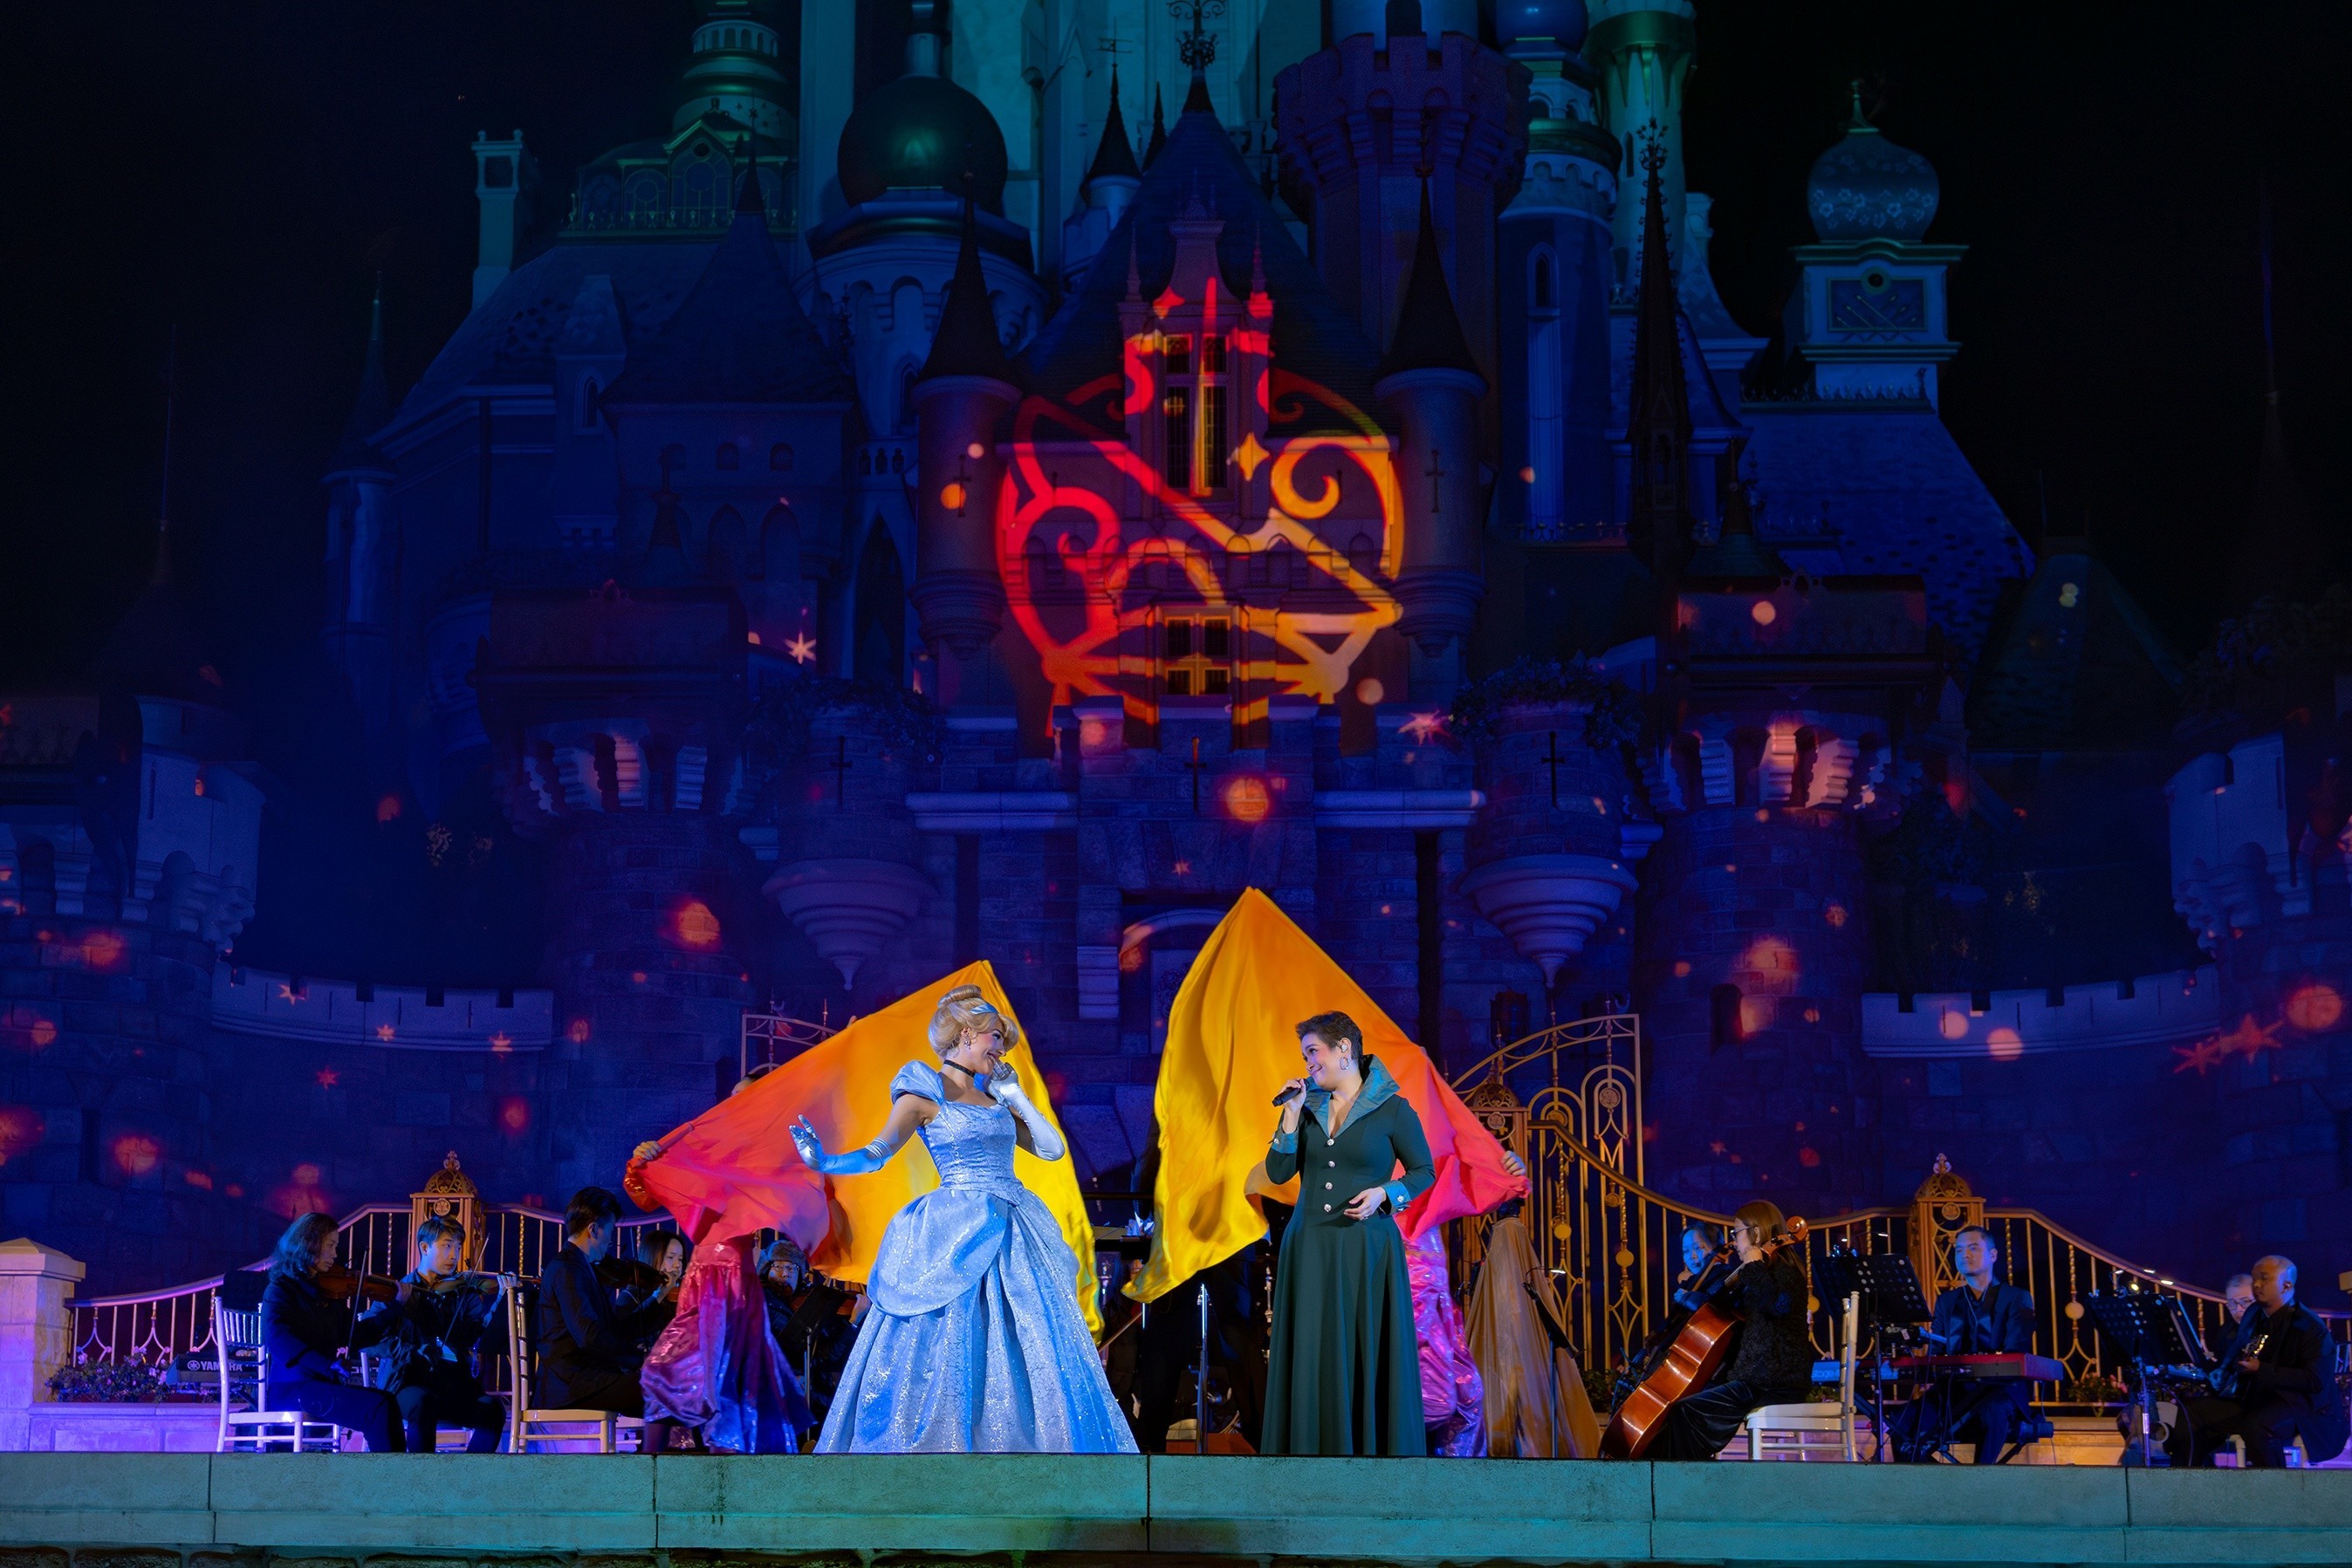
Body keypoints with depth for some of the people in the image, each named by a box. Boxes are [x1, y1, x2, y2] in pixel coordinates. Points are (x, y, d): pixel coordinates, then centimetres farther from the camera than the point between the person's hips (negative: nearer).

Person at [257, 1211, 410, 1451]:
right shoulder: (280, 1289, -4)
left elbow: (352, 1337, 17)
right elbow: (278, 1340, -20)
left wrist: (396, 1306, 12)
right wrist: (328, 1366, -30)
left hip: (324, 1386, 7)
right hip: (293, 1388, -7)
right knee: (379, 1408, -24)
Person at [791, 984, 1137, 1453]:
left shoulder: (995, 1097, 17)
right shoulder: (926, 1093, -1)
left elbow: (1053, 1149, 15)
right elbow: (878, 1153, -9)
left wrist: (1014, 1095, 9)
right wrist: (825, 1162, -26)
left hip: (1014, 1235, 7)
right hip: (958, 1238, -6)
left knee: (1036, 1358, 5)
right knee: (948, 1356, -9)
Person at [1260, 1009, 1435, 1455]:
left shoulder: (1393, 1110, -3)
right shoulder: (1308, 1106, 9)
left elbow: (1424, 1172, 2)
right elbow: (1277, 1172, 3)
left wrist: (1384, 1193, -15)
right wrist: (1292, 1114, -6)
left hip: (1366, 1249, -4)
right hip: (1310, 1248, 4)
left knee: (1369, 1354, -2)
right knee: (1312, 1355, 2)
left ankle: (1376, 1449, 5)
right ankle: (1312, 1449, 6)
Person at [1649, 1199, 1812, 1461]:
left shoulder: (1781, 1271, -10)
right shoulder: (1767, 1271, 21)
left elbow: (1779, 1304, -34)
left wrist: (1754, 1266, -23)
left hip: (1776, 1386, -11)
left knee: (1687, 1411, -21)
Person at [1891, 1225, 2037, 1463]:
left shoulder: (2017, 1298, 8)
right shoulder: (1946, 1301, 23)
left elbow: (2016, 1354, -7)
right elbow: (1934, 1353, 13)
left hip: (2004, 1390, -4)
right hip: (1955, 1390, 4)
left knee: (1991, 1412, -41)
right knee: (1907, 1418, -27)